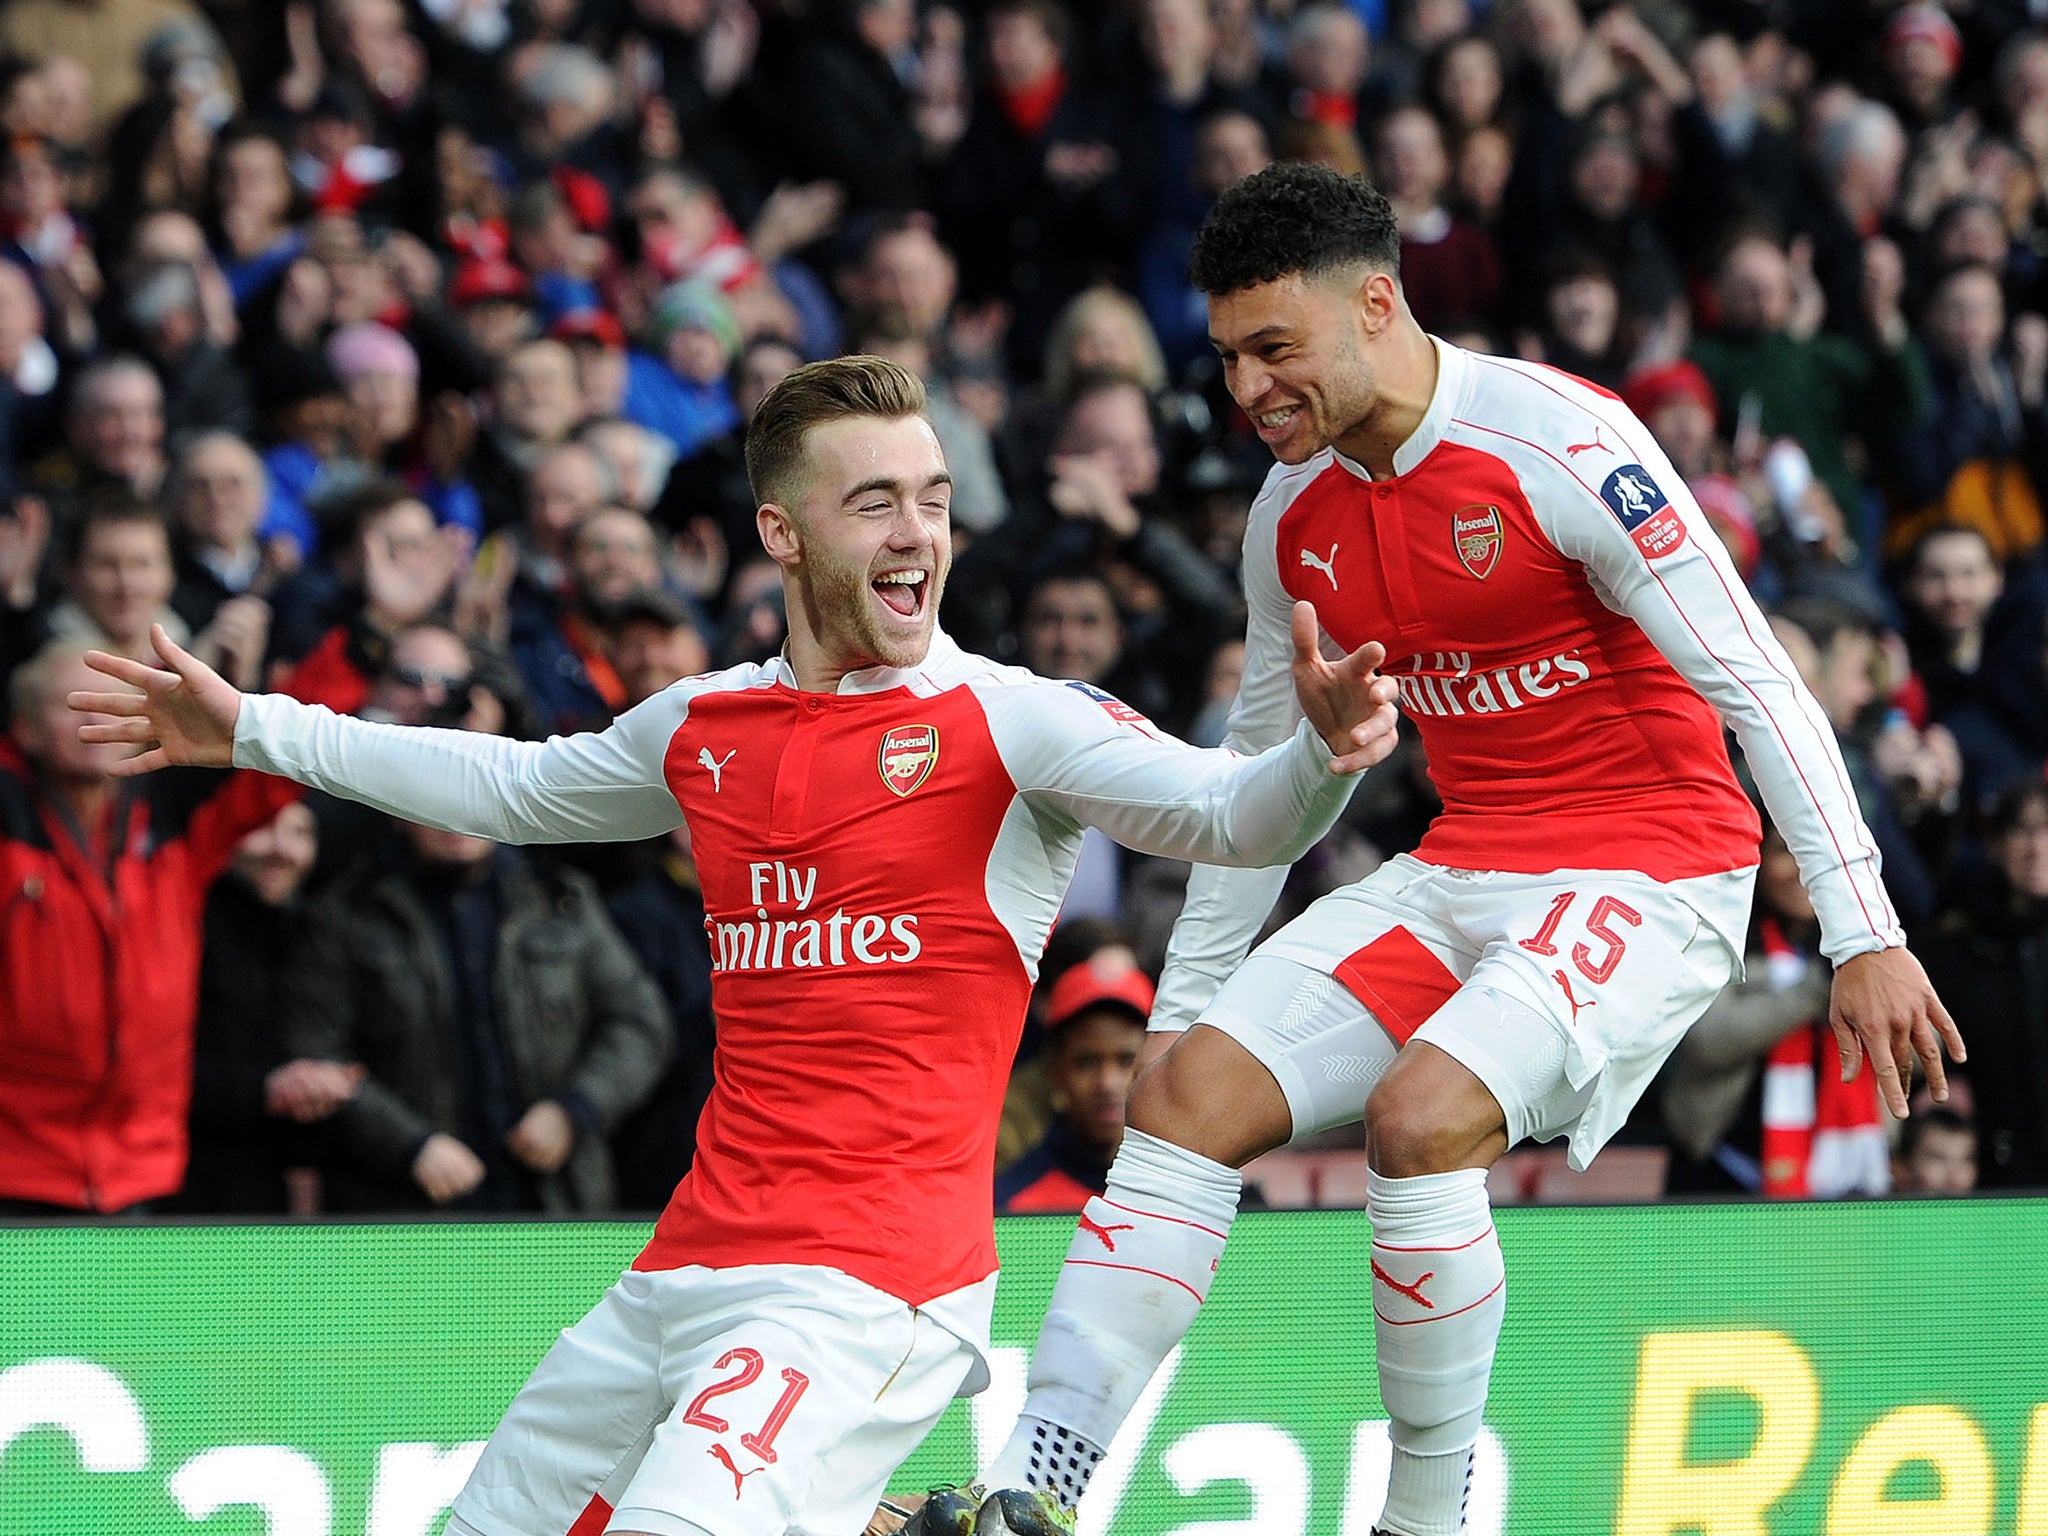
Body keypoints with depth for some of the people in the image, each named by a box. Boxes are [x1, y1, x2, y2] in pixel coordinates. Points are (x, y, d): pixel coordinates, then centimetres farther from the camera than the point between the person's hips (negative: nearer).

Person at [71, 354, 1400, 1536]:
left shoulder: (1012, 723, -5)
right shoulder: (703, 728, 13)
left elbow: (1231, 816, -17)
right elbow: (511, 788, 31)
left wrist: (1319, 754, -39)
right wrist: (255, 732, 35)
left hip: (871, 1284, -7)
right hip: (684, 1272, 7)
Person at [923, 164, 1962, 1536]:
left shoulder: (1563, 442, -18)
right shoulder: (1294, 510, 4)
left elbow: (1759, 686, -17)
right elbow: (1263, 769, 18)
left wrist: (1865, 934, -20)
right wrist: (1184, 998, 17)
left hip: (1649, 871, -7)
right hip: (1462, 873, 7)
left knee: (1421, 1112, -29)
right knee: (1192, 1089, -9)